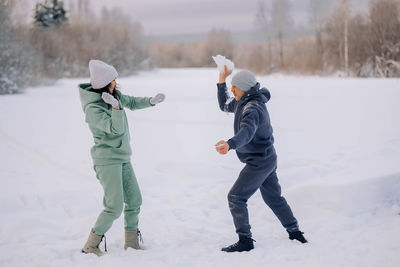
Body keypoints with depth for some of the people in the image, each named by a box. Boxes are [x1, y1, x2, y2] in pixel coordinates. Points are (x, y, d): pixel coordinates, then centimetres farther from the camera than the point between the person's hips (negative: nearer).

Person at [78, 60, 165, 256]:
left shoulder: (114, 94, 3)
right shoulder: (93, 109, -20)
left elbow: (132, 103, 21)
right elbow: (116, 129, -25)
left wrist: (151, 101, 6)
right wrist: (116, 107, -38)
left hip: (122, 158, 9)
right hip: (107, 160, -9)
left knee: (134, 200, 11)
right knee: (114, 207, -12)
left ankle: (131, 242, 24)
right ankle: (90, 246, 1)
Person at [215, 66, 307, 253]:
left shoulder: (253, 108, -26)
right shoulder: (242, 102, 5)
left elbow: (247, 132, -44)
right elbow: (224, 106, 22)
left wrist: (229, 145, -63)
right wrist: (221, 82, 11)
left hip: (259, 162, -10)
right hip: (267, 159, 10)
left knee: (236, 197, -9)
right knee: (273, 197, 21)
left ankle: (245, 240, -4)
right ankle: (295, 232, 33)